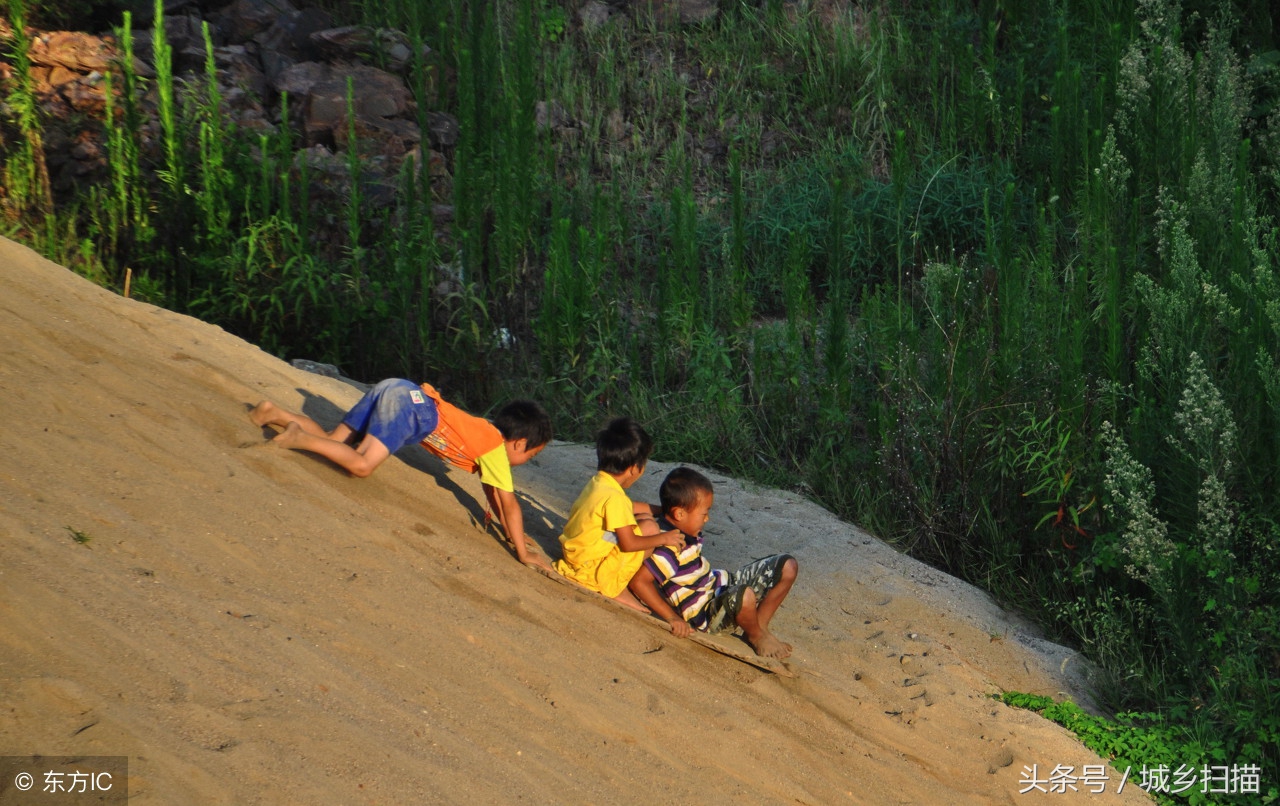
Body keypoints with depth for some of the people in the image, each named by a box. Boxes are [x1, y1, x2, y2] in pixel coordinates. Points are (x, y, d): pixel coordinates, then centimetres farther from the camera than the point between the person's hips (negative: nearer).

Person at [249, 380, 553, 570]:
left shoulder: (488, 432, 20)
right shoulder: (495, 448, -4)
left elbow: (491, 492, 32)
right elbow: (509, 503, -5)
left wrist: (510, 531, 34)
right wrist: (523, 553, 0)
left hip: (399, 391, 9)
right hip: (411, 404, -9)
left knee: (333, 443, 10)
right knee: (361, 464, -21)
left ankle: (274, 413, 4)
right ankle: (300, 438, -20)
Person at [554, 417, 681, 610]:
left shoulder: (597, 482, 5)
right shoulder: (613, 497, -24)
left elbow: (631, 508, 20)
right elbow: (629, 544, -20)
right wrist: (663, 538, -7)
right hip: (591, 571, -9)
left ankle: (615, 588, 2)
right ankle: (615, 590, -2)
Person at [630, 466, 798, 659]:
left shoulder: (685, 530, -2)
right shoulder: (670, 549, -30)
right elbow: (639, 581, -34)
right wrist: (672, 618, -29)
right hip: (707, 615, -9)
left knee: (787, 566, 3)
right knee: (745, 595, -43)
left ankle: (760, 623, 6)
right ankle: (756, 636, -10)